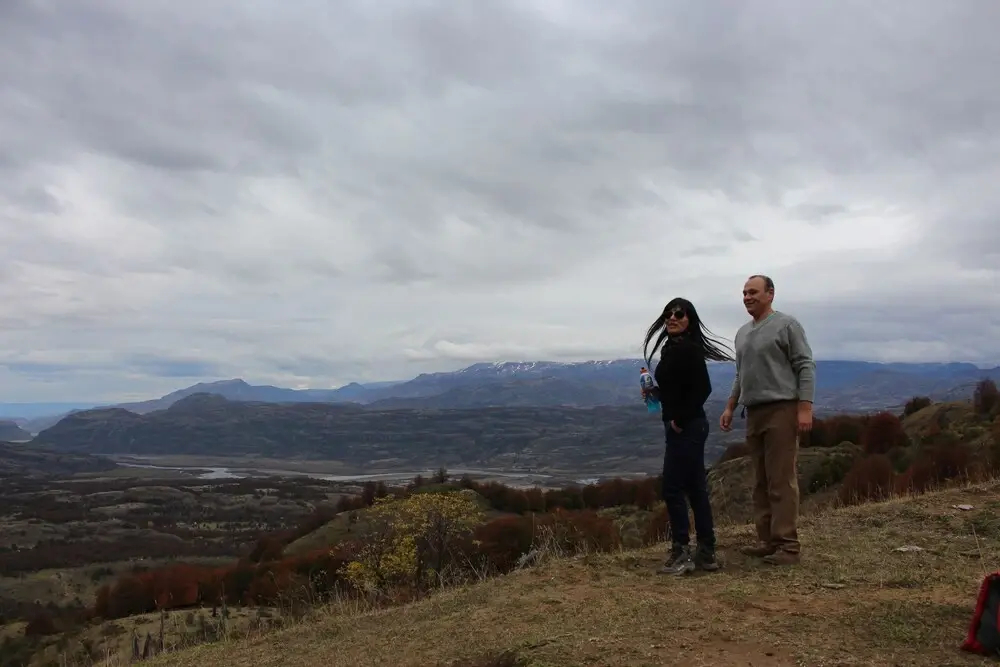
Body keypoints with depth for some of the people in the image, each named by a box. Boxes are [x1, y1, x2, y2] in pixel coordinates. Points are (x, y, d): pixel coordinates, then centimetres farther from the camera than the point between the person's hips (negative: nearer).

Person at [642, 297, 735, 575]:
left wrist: (680, 419, -19)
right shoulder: (672, 348, 13)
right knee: (695, 487, 12)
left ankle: (681, 552, 2)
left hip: (686, 427, -10)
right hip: (682, 427, 10)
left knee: (673, 487, -5)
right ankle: (706, 553, 18)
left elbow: (703, 388, -22)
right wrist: (655, 392, 5)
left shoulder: (688, 348, -14)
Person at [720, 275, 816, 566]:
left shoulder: (786, 325, -3)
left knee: (782, 480, -8)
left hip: (781, 411, -7)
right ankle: (767, 540, 13)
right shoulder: (742, 333, 19)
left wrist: (805, 408, -15)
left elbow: (806, 367, -8)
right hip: (754, 412, 7)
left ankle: (788, 544, -5)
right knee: (761, 481, 8)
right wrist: (730, 407, 19)